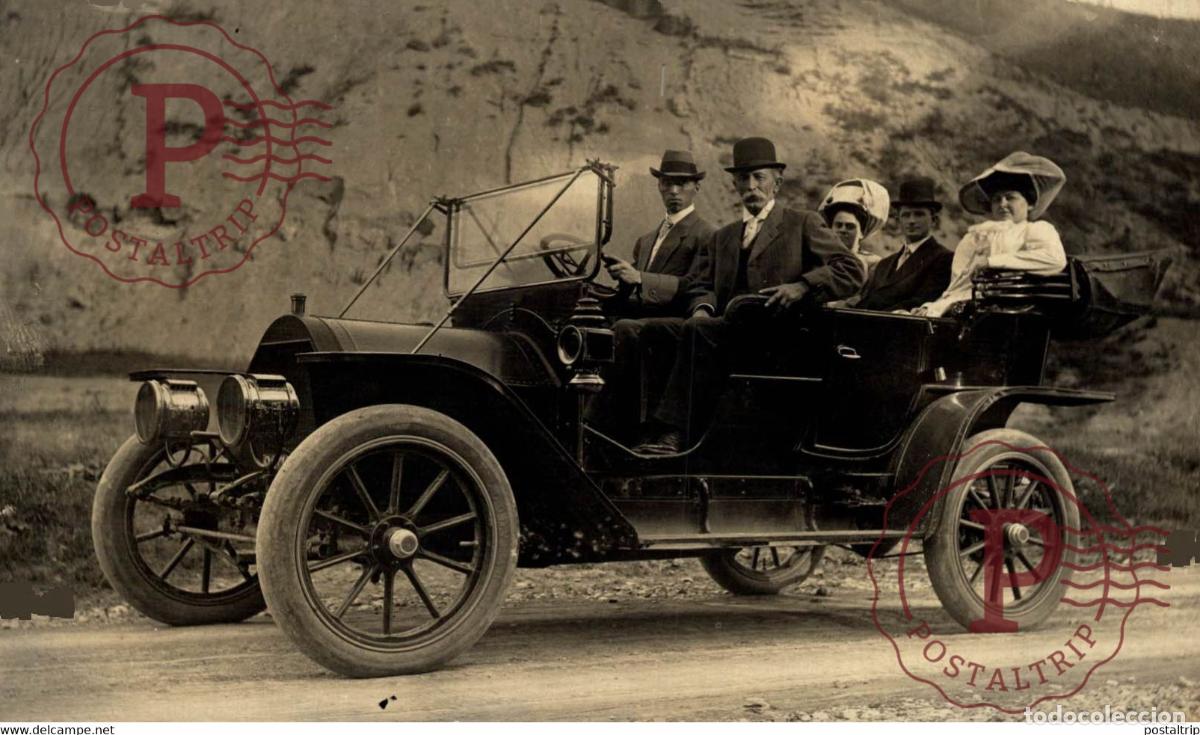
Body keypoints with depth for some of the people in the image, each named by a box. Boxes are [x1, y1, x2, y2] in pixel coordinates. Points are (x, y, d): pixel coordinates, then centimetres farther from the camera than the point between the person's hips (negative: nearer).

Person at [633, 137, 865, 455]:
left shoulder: (803, 224, 14)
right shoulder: (722, 237, 31)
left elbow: (852, 271, 3)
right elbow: (700, 283, 20)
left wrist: (802, 287, -13)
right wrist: (702, 307, -5)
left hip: (774, 334, -5)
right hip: (726, 330, 6)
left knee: (697, 331, -33)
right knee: (654, 328, -21)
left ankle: (671, 433, -37)